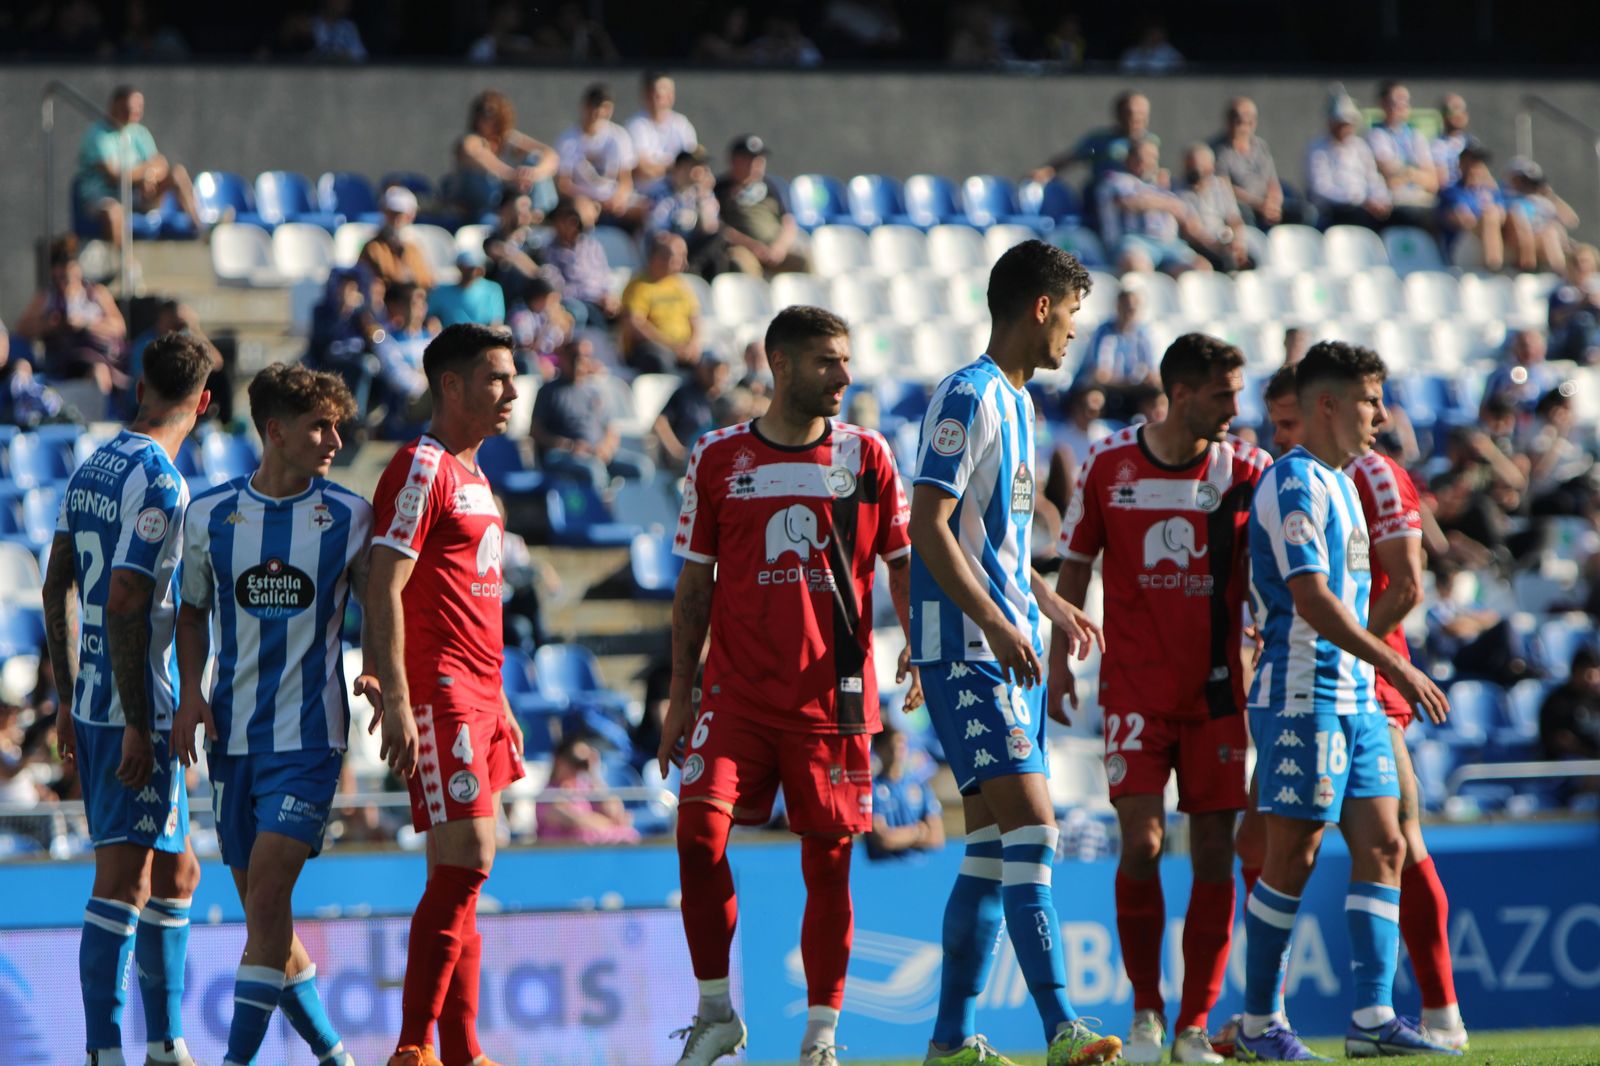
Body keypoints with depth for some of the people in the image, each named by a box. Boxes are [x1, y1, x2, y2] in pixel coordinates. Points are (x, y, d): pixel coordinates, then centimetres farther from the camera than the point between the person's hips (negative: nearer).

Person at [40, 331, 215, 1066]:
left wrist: (70, 699, 22)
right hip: (139, 707, -9)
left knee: (174, 873, 17)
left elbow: (58, 587, 17)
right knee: (123, 880, -9)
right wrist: (138, 725, -19)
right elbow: (125, 603, -20)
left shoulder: (92, 468, 12)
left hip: (92, 703, 9)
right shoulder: (159, 483, -14)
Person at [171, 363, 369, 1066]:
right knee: (262, 911, 7)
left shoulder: (349, 517, -1)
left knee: (266, 900, -15)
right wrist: (191, 692, 2)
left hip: (308, 736, -3)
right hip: (232, 736, 3)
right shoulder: (208, 514, 3)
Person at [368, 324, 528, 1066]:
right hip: (438, 692, -10)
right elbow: (384, 588, -16)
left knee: (465, 873, 9)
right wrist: (396, 699, -24)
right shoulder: (422, 469, -9)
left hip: (477, 696, 10)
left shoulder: (471, 474, 20)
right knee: (463, 865, -14)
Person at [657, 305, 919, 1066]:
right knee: (699, 830, -14)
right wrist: (679, 695, 8)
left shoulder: (865, 455, 5)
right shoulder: (718, 459, 5)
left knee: (828, 858, 1)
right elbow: (694, 584, 10)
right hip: (736, 691, 0)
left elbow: (902, 565, 9)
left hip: (834, 695, 0)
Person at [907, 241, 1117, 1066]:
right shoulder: (968, 398, -11)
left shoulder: (1016, 402, 19)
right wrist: (995, 622, -24)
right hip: (967, 651, -10)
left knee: (993, 846, 8)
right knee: (1031, 824, -18)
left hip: (1010, 650, 10)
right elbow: (929, 525, -19)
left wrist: (1049, 605, 29)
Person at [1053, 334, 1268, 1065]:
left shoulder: (1246, 470, 0)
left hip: (1218, 688, 1)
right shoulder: (1109, 463, -1)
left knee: (1214, 851, 0)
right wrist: (1058, 657, 4)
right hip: (1135, 686, -1)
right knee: (1140, 842, -10)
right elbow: (1075, 562, 8)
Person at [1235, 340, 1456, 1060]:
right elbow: (1311, 601, -20)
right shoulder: (1295, 484, -12)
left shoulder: (1339, 483, 19)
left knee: (1382, 848, 1)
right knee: (1293, 857, -5)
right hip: (1303, 696, -9)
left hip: (1354, 698, 9)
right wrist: (1395, 666, -22)